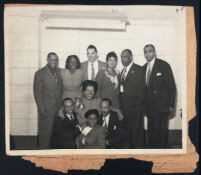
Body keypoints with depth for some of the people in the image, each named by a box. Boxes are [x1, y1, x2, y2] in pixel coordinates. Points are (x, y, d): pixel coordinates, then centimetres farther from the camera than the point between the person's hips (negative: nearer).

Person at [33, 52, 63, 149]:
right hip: (46, 109, -4)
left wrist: (61, 104, 7)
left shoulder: (59, 71, 9)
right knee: (45, 133, 2)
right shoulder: (40, 73, -6)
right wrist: (42, 109, -11)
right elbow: (37, 93, -7)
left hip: (58, 108, 5)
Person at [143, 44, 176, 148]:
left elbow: (171, 86, -7)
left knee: (161, 131, -3)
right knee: (151, 131, 9)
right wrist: (144, 104, 8)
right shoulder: (144, 68, 11)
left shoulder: (164, 65, -6)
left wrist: (171, 105, -10)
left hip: (161, 106, -5)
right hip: (149, 107, 5)